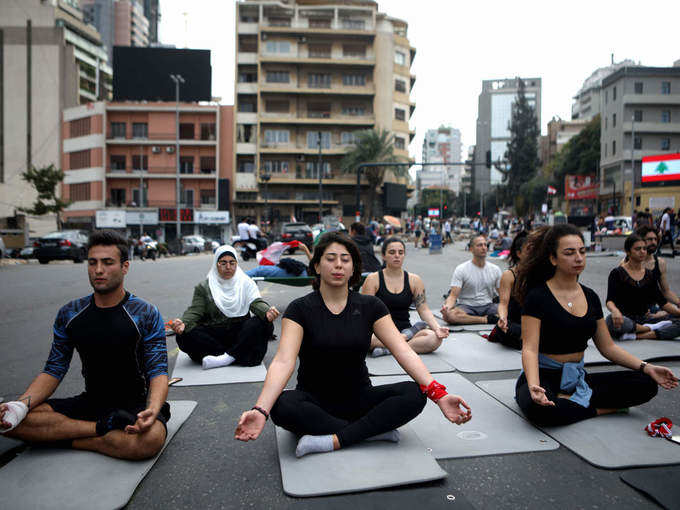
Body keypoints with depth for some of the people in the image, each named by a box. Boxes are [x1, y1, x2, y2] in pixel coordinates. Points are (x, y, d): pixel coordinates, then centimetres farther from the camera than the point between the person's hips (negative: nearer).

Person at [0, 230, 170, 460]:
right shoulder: (69, 314, 5)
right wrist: (22, 404, -14)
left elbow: (158, 371, -12)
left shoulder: (146, 314, -8)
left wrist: (153, 409, -32)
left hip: (133, 405, -3)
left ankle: (65, 438, -14)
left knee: (150, 439, -37)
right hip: (88, 403, 4)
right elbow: (54, 369, 6)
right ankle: (103, 428, -15)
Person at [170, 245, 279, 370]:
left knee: (265, 323, -28)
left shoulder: (246, 283, 10)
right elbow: (195, 311, -1)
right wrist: (183, 323, -25)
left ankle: (226, 357, -29)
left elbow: (256, 302, -5)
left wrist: (267, 311, -30)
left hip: (240, 334, 0)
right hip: (213, 335, 1)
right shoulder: (204, 287, 10)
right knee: (184, 335, -27)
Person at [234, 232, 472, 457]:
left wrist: (438, 393, -25)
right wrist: (260, 410, -38)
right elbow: (283, 361, -22)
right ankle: (373, 430, -22)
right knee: (283, 406, -34)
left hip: (358, 398, 2)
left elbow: (403, 351, -11)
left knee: (414, 394, -23)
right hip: (315, 402, -1)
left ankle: (332, 440, -24)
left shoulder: (370, 306, -2)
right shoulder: (300, 309, -9)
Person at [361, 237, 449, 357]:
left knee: (435, 338, -25)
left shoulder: (414, 280, 8)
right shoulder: (373, 279, -1)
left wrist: (437, 328, -15)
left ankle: (387, 349, -24)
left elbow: (423, 309, 4)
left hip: (404, 329, 3)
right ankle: (409, 335, -19)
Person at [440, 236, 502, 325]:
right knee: (448, 315, -35)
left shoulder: (495, 269, 9)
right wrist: (447, 306, -32)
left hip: (488, 306, 3)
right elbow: (453, 295, -10)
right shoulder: (461, 270, -3)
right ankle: (486, 319, -25)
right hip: (466, 307, -2)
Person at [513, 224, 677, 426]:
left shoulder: (590, 297, 8)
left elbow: (608, 347, 13)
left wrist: (647, 368, -1)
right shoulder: (537, 297, -12)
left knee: (646, 384, -12)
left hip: (579, 378, 6)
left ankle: (569, 400, -11)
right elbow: (529, 348, -19)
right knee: (539, 408, -38)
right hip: (544, 377, -5)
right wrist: (534, 386, -37)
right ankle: (598, 409, -12)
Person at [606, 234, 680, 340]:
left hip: (644, 319, 5)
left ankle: (635, 336, -28)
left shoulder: (650, 275, 14)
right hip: (625, 319, -4)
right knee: (612, 320, -39)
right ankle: (650, 328, -18)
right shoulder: (617, 273, -2)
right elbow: (610, 300, -11)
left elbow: (662, 301, 11)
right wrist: (614, 310, -34)